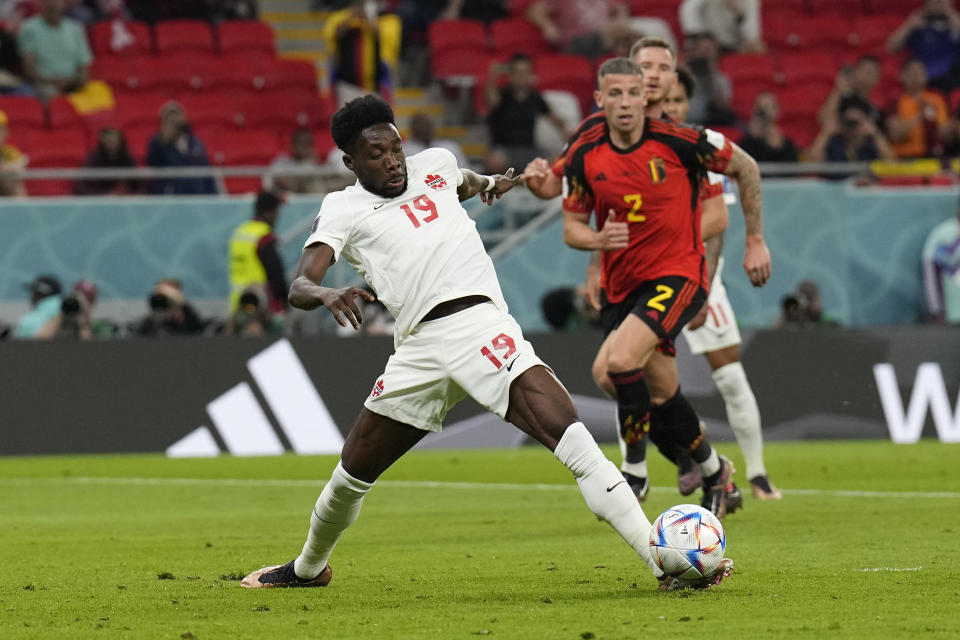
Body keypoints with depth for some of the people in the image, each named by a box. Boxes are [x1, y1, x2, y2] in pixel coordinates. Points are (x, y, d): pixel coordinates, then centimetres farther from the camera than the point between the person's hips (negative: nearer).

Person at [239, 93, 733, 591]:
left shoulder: (433, 165, 18)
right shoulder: (342, 209, 8)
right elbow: (299, 288, -10)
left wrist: (487, 184, 31)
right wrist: (328, 295, -28)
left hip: (481, 325, 0)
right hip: (418, 352, 0)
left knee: (571, 440, -21)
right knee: (352, 475, 12)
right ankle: (308, 568, 44)